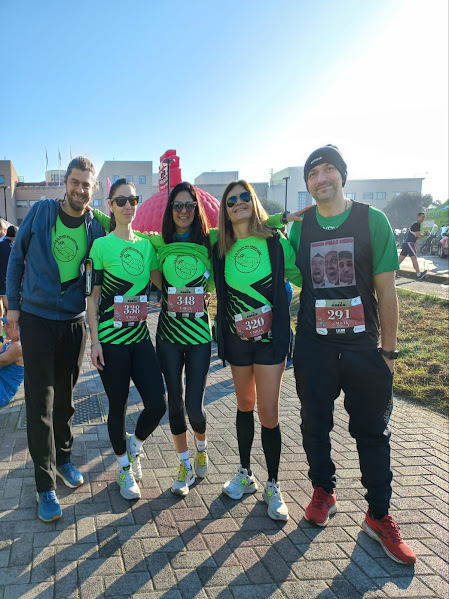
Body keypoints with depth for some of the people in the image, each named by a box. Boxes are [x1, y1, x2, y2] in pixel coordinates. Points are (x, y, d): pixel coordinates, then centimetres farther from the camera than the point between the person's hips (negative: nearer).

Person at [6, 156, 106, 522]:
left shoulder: (95, 227, -1)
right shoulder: (41, 212, -5)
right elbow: (17, 256, 3)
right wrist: (13, 303, 0)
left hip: (74, 320, 2)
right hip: (36, 317, -2)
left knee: (65, 395, 14)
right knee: (40, 400, -2)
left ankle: (63, 457, 35)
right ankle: (46, 485, 9)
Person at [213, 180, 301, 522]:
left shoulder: (276, 243, -5)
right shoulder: (221, 251, 2)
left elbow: (301, 277, 2)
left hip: (271, 337, -3)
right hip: (237, 338, 3)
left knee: (268, 413, -3)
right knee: (245, 406, 15)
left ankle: (273, 487, 15)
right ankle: (245, 474, 33)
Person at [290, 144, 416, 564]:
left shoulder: (372, 220, -5)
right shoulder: (299, 227, 3)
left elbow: (386, 290, -4)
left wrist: (389, 349, -5)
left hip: (364, 347, -2)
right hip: (314, 346, 2)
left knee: (372, 431, 8)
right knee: (315, 424, 13)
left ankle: (379, 516, 24)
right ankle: (323, 492, 37)